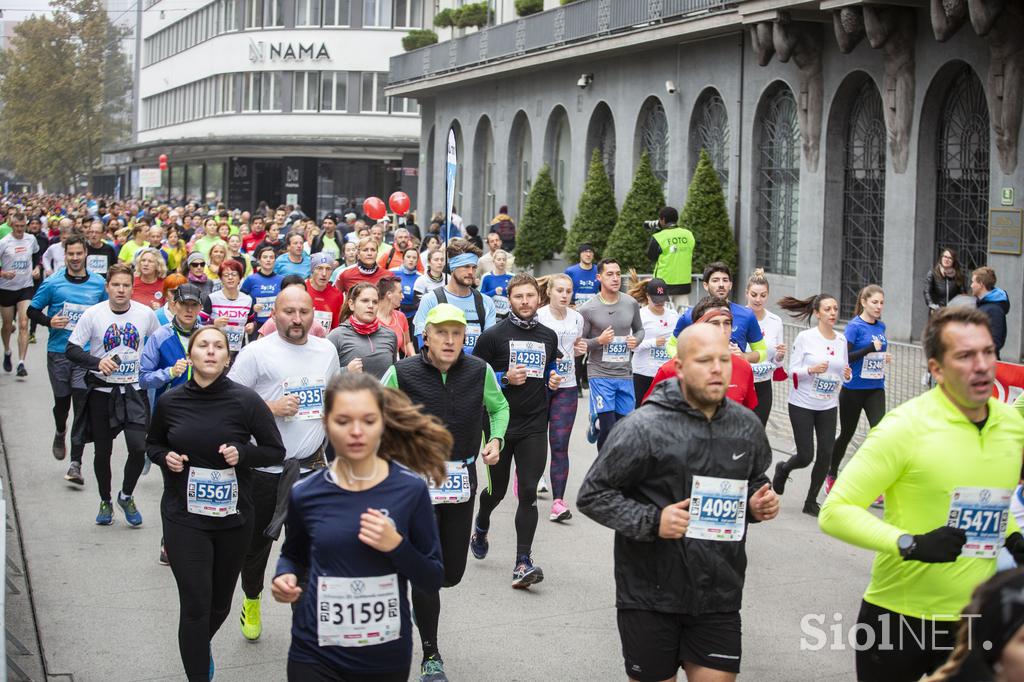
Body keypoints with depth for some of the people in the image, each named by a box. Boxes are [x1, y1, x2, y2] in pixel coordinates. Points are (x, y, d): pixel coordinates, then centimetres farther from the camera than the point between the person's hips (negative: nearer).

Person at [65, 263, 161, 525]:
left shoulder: (146, 314, -3)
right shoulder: (93, 314, -8)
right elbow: (72, 349, -7)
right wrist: (97, 362, -23)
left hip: (134, 390, 1)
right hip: (102, 390, 0)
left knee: (139, 448, -11)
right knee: (103, 451, 8)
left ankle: (126, 496, 15)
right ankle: (105, 501, 29)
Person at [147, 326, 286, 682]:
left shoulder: (245, 400, -10)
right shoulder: (170, 402, -4)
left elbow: (276, 451, -2)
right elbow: (153, 444, 13)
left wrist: (242, 453, -20)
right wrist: (165, 457, -9)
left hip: (233, 517, 1)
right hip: (184, 518, -1)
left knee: (220, 602, 17)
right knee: (195, 604, -9)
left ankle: (200, 647, 49)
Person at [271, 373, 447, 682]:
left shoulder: (410, 489, -7)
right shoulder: (305, 495, -4)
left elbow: (433, 580, -2)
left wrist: (396, 546, -19)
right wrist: (286, 577, -6)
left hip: (388, 655, 0)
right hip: (315, 655, 0)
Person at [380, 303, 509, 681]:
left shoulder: (480, 371, -5)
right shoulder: (402, 373, -11)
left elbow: (499, 407, 14)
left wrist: (496, 440, -3)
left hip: (462, 478, 3)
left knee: (452, 572, 8)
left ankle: (420, 591, 45)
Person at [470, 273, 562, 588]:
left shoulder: (549, 337, 10)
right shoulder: (494, 335, -3)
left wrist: (552, 381, 3)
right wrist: (505, 378, -17)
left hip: (534, 427, 2)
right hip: (500, 425, -2)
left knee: (528, 492, -8)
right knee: (497, 489, 12)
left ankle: (523, 563, -11)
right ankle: (481, 528, 45)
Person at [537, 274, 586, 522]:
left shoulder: (577, 318, 7)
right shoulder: (537, 316, -6)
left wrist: (580, 349, 1)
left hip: (566, 388, 2)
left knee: (560, 446, -5)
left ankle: (558, 501, -7)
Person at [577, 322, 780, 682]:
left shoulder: (747, 426, 4)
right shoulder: (643, 427, -13)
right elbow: (592, 495, -8)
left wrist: (758, 503, 1)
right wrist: (652, 521, -19)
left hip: (719, 595, 4)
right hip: (650, 597, -4)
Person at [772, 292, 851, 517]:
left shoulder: (841, 340, 5)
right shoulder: (805, 337, -10)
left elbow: (844, 371, 14)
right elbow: (793, 370, -9)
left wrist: (847, 375, -9)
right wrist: (812, 369, -27)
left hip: (828, 406, 4)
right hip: (802, 405, -4)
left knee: (826, 454, -3)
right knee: (805, 456, -4)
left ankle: (811, 501, 15)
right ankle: (783, 469, 32)